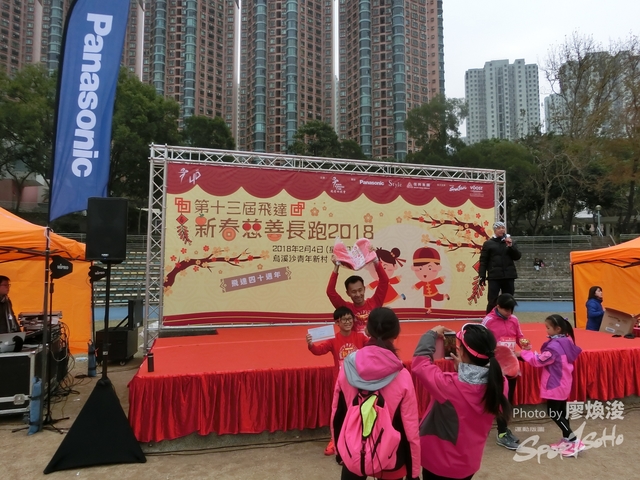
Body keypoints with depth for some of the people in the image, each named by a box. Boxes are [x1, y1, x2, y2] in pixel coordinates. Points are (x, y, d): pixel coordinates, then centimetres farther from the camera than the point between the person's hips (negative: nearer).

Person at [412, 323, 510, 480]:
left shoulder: (449, 385, -32)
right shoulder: (498, 383, -18)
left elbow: (419, 362, -18)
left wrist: (432, 334, -7)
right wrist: (462, 368, -1)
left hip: (439, 463, -4)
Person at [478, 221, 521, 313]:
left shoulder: (510, 242, 10)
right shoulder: (488, 243, 3)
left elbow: (517, 257, 4)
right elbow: (483, 261, 1)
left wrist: (511, 246, -10)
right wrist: (482, 276, -5)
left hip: (509, 276, 3)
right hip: (494, 277, -3)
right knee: (492, 301, -4)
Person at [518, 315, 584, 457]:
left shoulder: (554, 346, -25)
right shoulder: (566, 341, 4)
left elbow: (539, 361, -19)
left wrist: (523, 353, -9)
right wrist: (531, 352, 3)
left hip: (555, 384, -10)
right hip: (563, 383, 10)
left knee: (553, 413, -1)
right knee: (561, 411, 17)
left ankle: (574, 441, 3)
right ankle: (567, 439, 25)